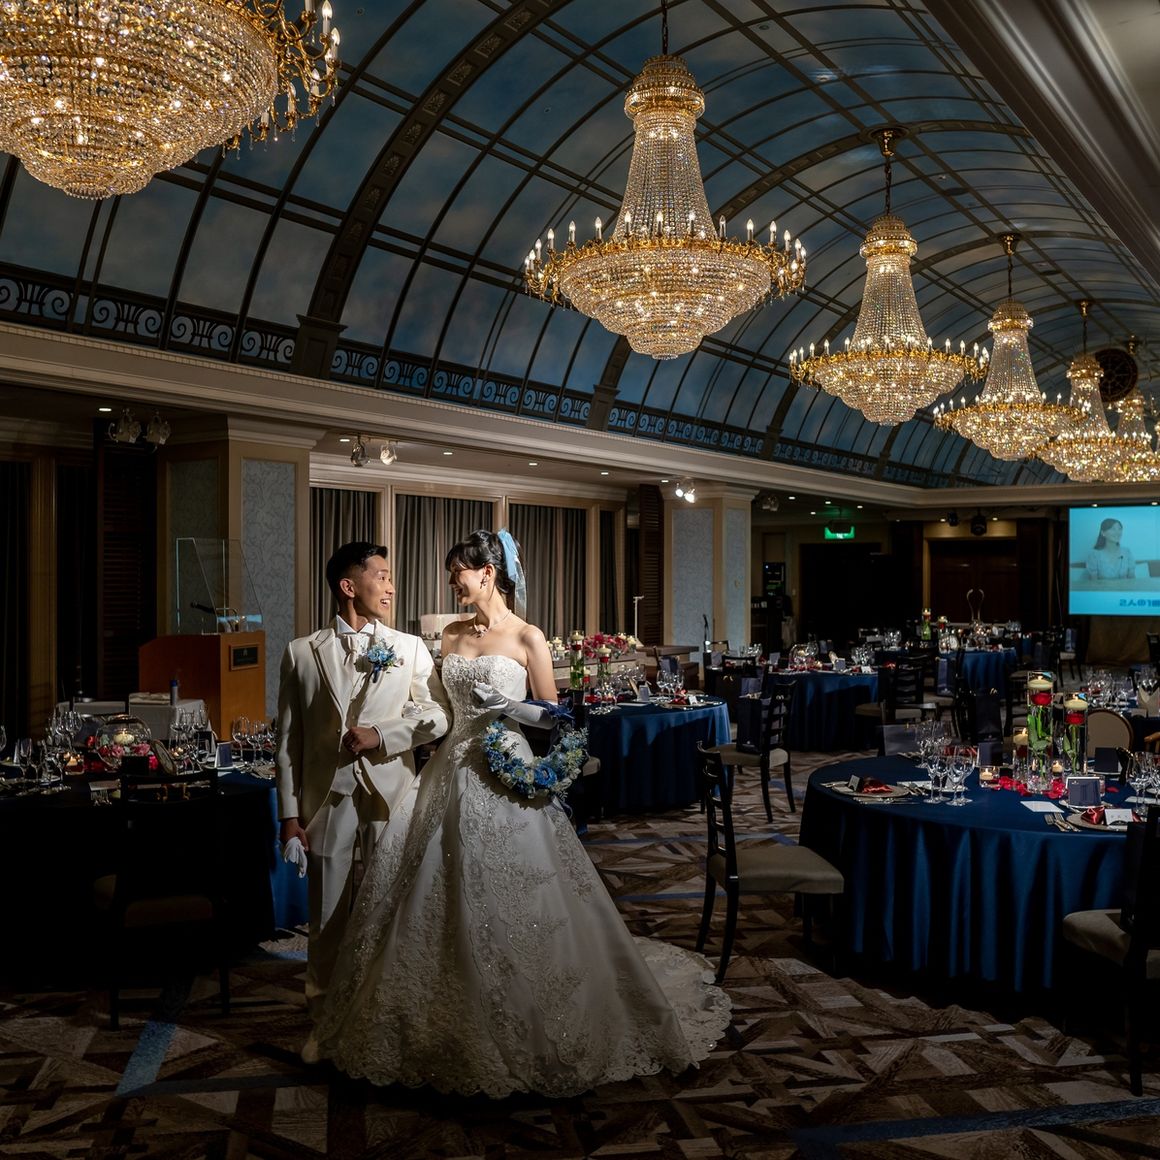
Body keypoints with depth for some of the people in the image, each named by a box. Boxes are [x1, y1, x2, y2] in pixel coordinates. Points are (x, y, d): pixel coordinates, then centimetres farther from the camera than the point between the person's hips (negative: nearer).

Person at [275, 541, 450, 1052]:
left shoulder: (410, 648, 5)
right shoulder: (302, 653, 3)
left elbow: (438, 716, 0)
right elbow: (288, 739, 3)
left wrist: (381, 734, -13)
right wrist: (289, 812, 0)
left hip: (390, 799, 0)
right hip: (328, 801, 0)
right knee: (327, 918, 8)